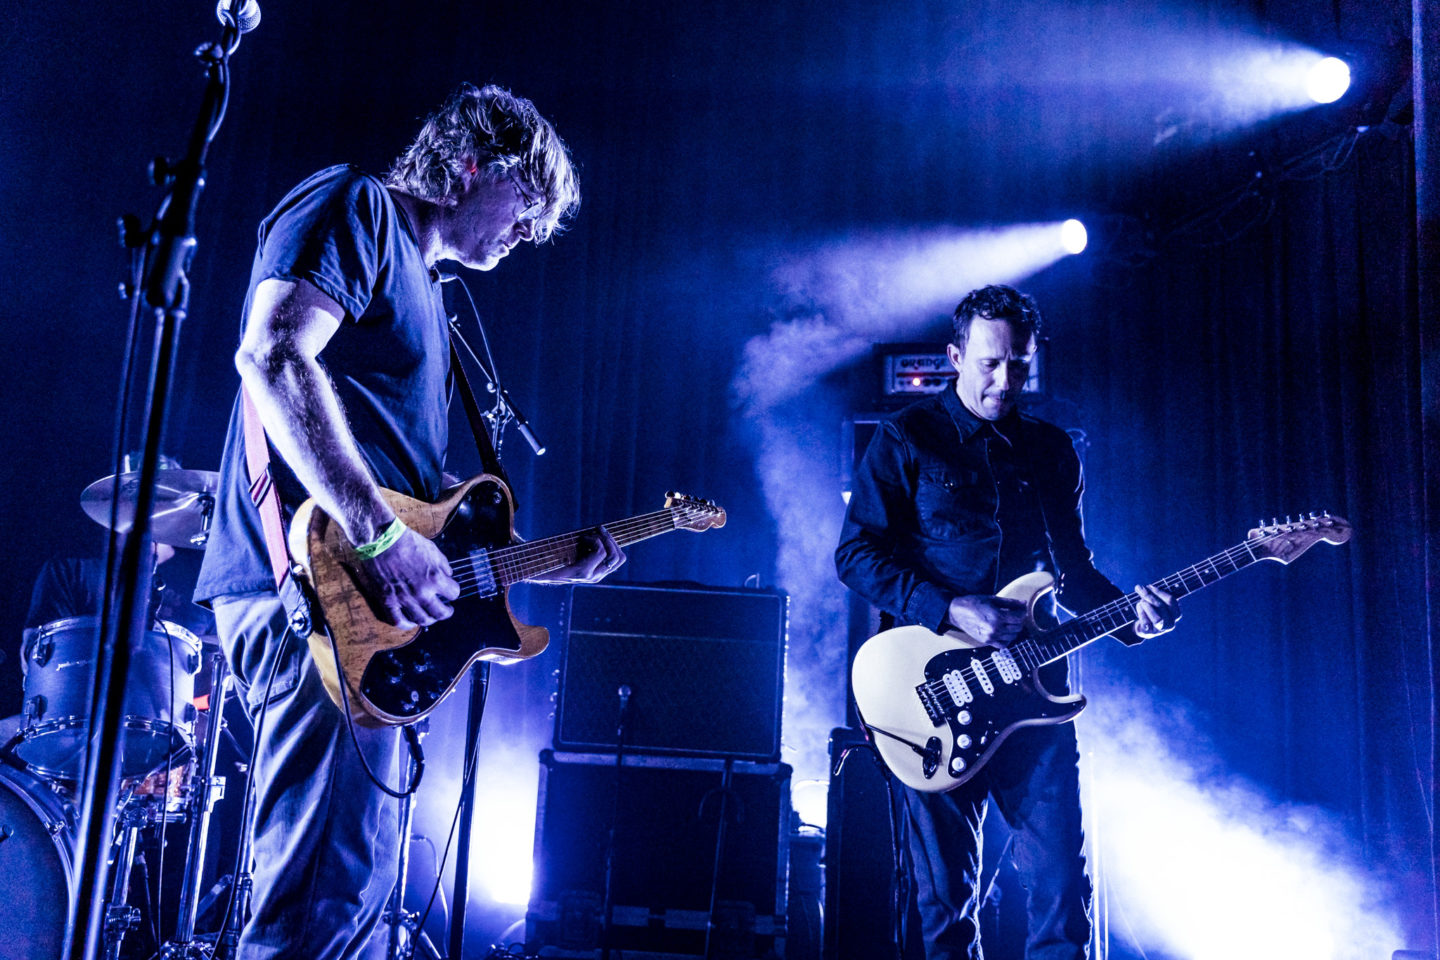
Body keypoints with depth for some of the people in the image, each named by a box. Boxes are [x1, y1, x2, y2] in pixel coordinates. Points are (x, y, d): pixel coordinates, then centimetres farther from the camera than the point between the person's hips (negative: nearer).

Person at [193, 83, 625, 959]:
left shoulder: (423, 289, 27)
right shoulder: (356, 209, -1)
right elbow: (273, 356, -19)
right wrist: (380, 536, -24)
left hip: (381, 597, 11)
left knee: (357, 887, 15)